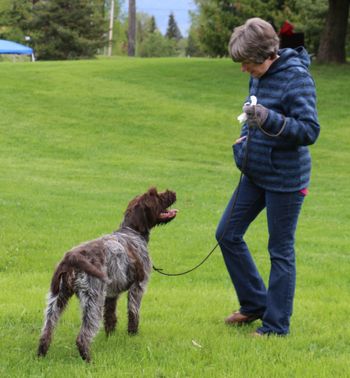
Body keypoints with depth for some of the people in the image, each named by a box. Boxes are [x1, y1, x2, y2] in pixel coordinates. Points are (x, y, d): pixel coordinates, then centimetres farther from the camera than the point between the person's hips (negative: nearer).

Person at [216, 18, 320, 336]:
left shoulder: (296, 77, -18)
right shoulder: (258, 77, 5)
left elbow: (310, 130, -23)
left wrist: (269, 119, -35)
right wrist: (244, 140, 3)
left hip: (285, 179, -9)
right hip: (255, 175, 9)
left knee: (281, 251, 2)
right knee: (228, 234, 13)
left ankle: (276, 326, 14)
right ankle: (255, 303, 28)